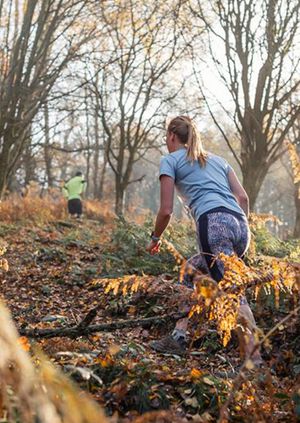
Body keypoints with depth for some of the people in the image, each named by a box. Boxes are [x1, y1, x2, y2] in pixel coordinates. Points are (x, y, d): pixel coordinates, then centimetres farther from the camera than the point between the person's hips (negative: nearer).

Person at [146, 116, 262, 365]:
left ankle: (254, 360, -21)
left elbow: (166, 210, 7)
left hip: (213, 222, -7)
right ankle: (178, 338, 18)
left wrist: (155, 238, 22)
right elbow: (243, 197, 19)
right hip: (240, 225, 7)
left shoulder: (170, 160, 13)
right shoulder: (217, 159, 30)